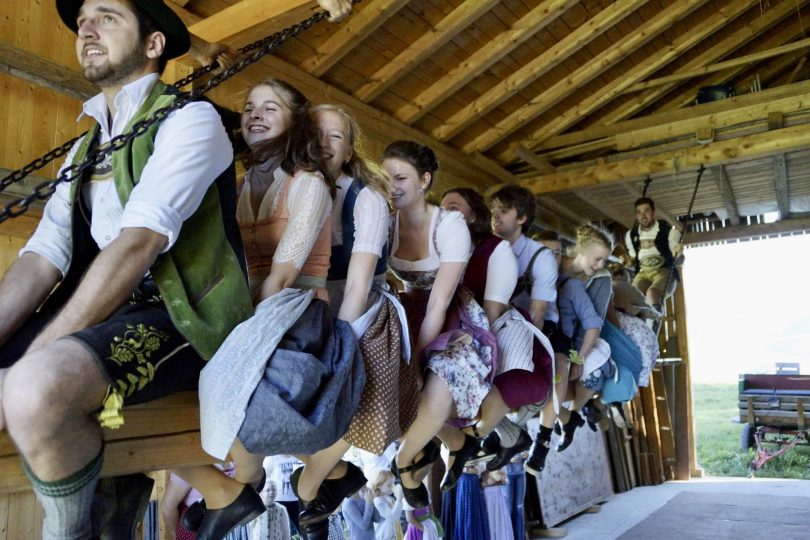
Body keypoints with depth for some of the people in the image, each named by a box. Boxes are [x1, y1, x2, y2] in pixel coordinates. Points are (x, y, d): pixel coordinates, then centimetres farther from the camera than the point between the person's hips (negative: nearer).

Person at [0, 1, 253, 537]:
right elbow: (43, 257, 8)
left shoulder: (189, 120, -3)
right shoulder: (85, 148, 20)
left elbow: (139, 244, -17)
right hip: (97, 313, 7)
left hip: (179, 318, -7)